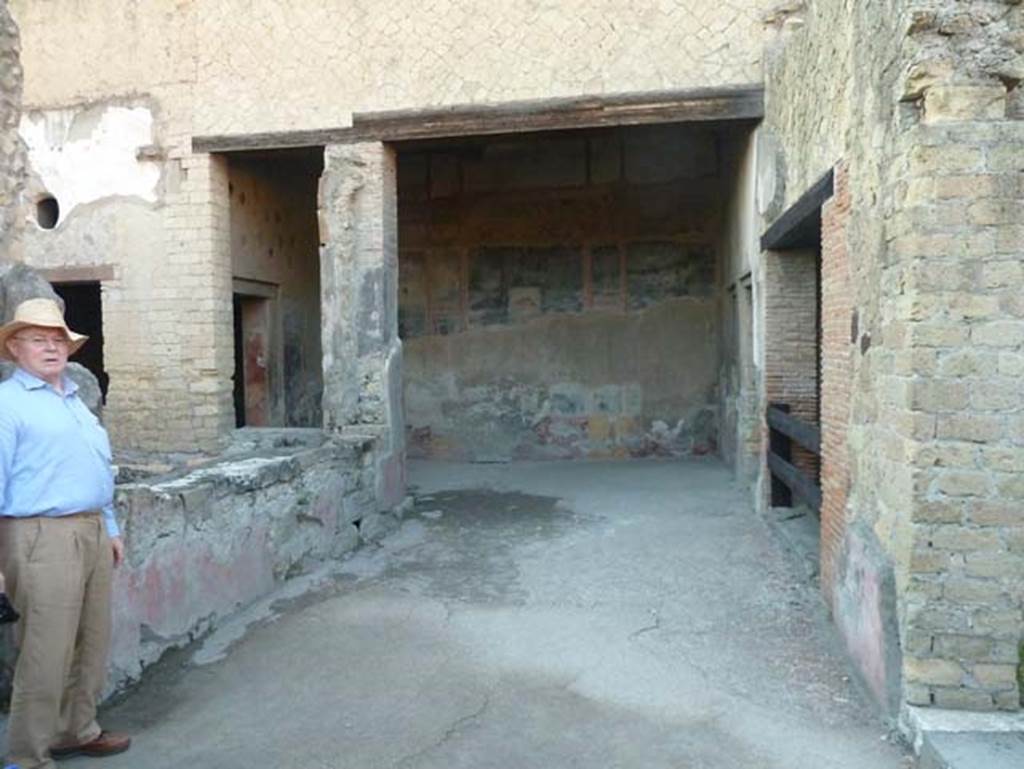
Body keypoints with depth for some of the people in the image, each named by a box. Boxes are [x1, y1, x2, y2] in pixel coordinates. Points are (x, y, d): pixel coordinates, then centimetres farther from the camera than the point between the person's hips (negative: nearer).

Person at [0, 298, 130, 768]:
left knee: (92, 645, 15)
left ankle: (77, 731, 31)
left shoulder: (75, 400, 18)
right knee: (45, 655, -3)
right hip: (43, 537, -8)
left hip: (92, 534, 8)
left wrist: (110, 529, 22)